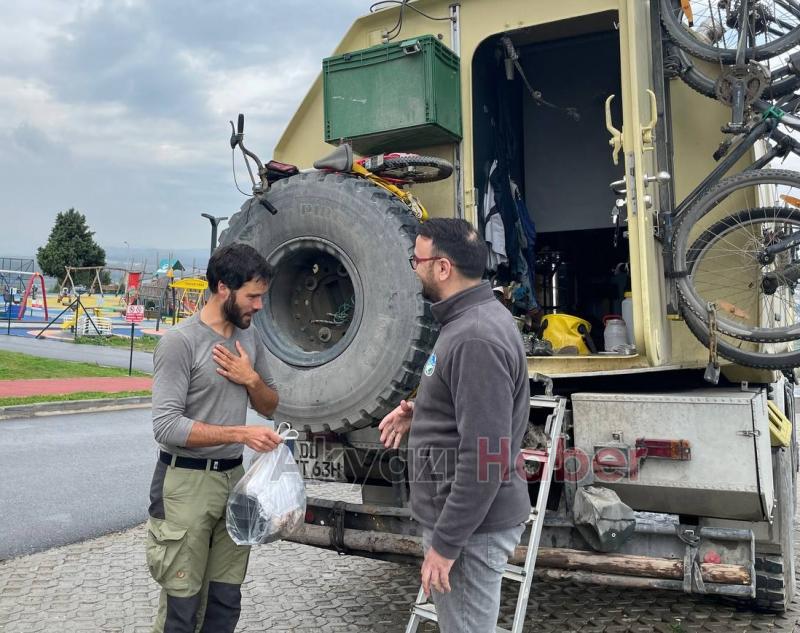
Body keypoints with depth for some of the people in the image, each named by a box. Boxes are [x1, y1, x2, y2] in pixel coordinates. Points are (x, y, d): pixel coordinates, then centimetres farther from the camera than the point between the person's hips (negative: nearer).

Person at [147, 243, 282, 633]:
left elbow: (269, 407, 14)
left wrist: (251, 379, -7)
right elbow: (166, 425, -20)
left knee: (226, 602, 12)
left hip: (234, 476, 6)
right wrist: (241, 433, -24)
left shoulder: (250, 337, 7)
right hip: (186, 481, -6)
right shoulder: (180, 341, -15)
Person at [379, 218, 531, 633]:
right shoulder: (472, 320, 9)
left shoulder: (476, 338, -24)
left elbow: (485, 457, -27)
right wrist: (420, 415, 8)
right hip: (460, 513, 10)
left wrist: (445, 543, -22)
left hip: (470, 525, -10)